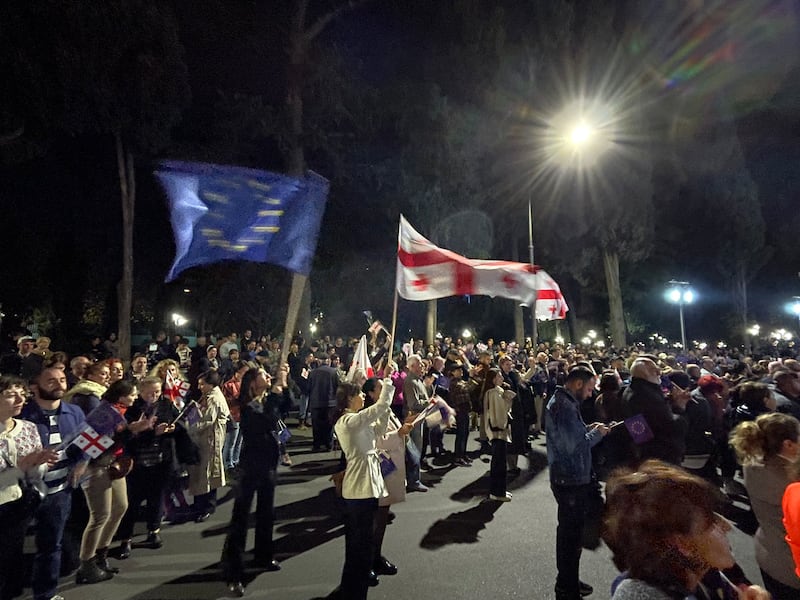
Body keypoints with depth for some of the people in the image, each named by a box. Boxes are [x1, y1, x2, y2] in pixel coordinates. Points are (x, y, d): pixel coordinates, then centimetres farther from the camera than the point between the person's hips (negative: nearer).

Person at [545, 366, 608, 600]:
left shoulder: (559, 400, 10)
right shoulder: (565, 406, -24)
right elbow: (573, 446, -28)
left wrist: (587, 429, 4)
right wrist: (596, 434, -13)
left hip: (569, 478, 11)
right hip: (572, 481, -11)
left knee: (569, 532, 22)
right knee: (571, 535, 4)